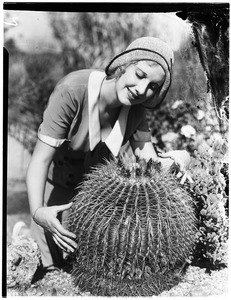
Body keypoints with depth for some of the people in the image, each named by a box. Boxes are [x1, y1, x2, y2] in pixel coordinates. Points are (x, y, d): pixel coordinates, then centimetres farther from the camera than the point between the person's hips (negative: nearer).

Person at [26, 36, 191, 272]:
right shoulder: (72, 91, -31)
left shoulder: (135, 109, -15)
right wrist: (38, 212, -47)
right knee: (51, 267, -2)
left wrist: (173, 158, -40)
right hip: (57, 190, -3)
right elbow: (40, 160, -31)